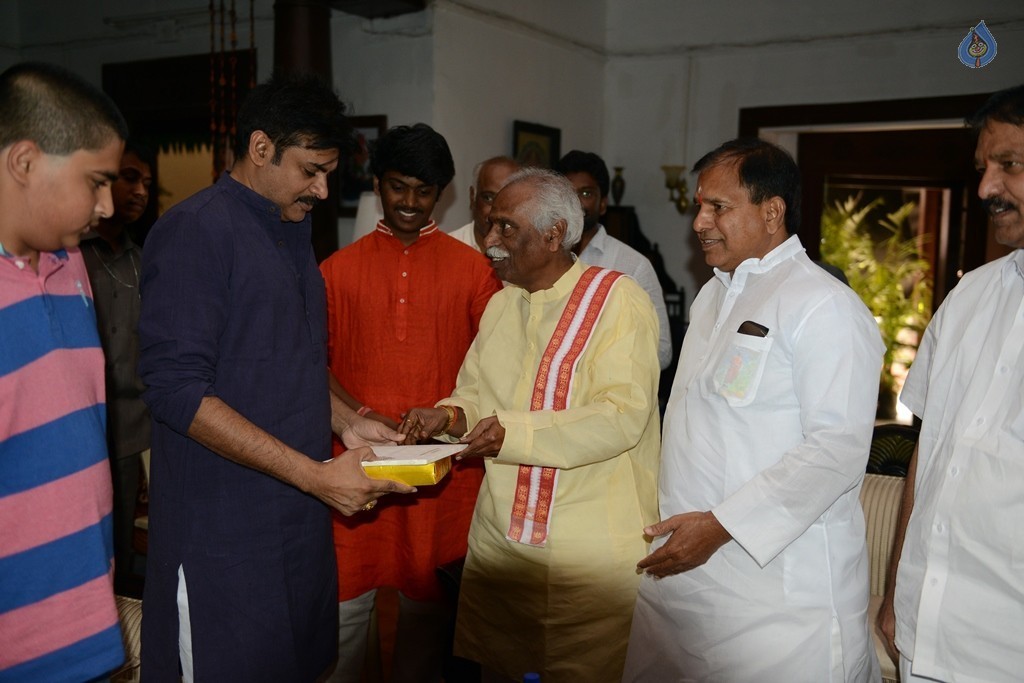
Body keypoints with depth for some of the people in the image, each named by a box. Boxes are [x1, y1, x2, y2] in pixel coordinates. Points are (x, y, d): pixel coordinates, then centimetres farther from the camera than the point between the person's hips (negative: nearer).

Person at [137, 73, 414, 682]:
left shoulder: (294, 231, 13)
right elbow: (178, 391, -20)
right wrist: (315, 474, -21)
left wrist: (347, 422, 3)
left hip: (302, 516, 8)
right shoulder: (194, 232, -13)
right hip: (224, 534, -8)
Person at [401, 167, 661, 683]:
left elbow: (623, 417, -20)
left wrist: (514, 431, -26)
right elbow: (476, 393, 20)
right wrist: (452, 415, -3)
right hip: (499, 537, 6)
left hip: (590, 548, -6)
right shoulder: (500, 306, 12)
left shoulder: (618, 299, -10)